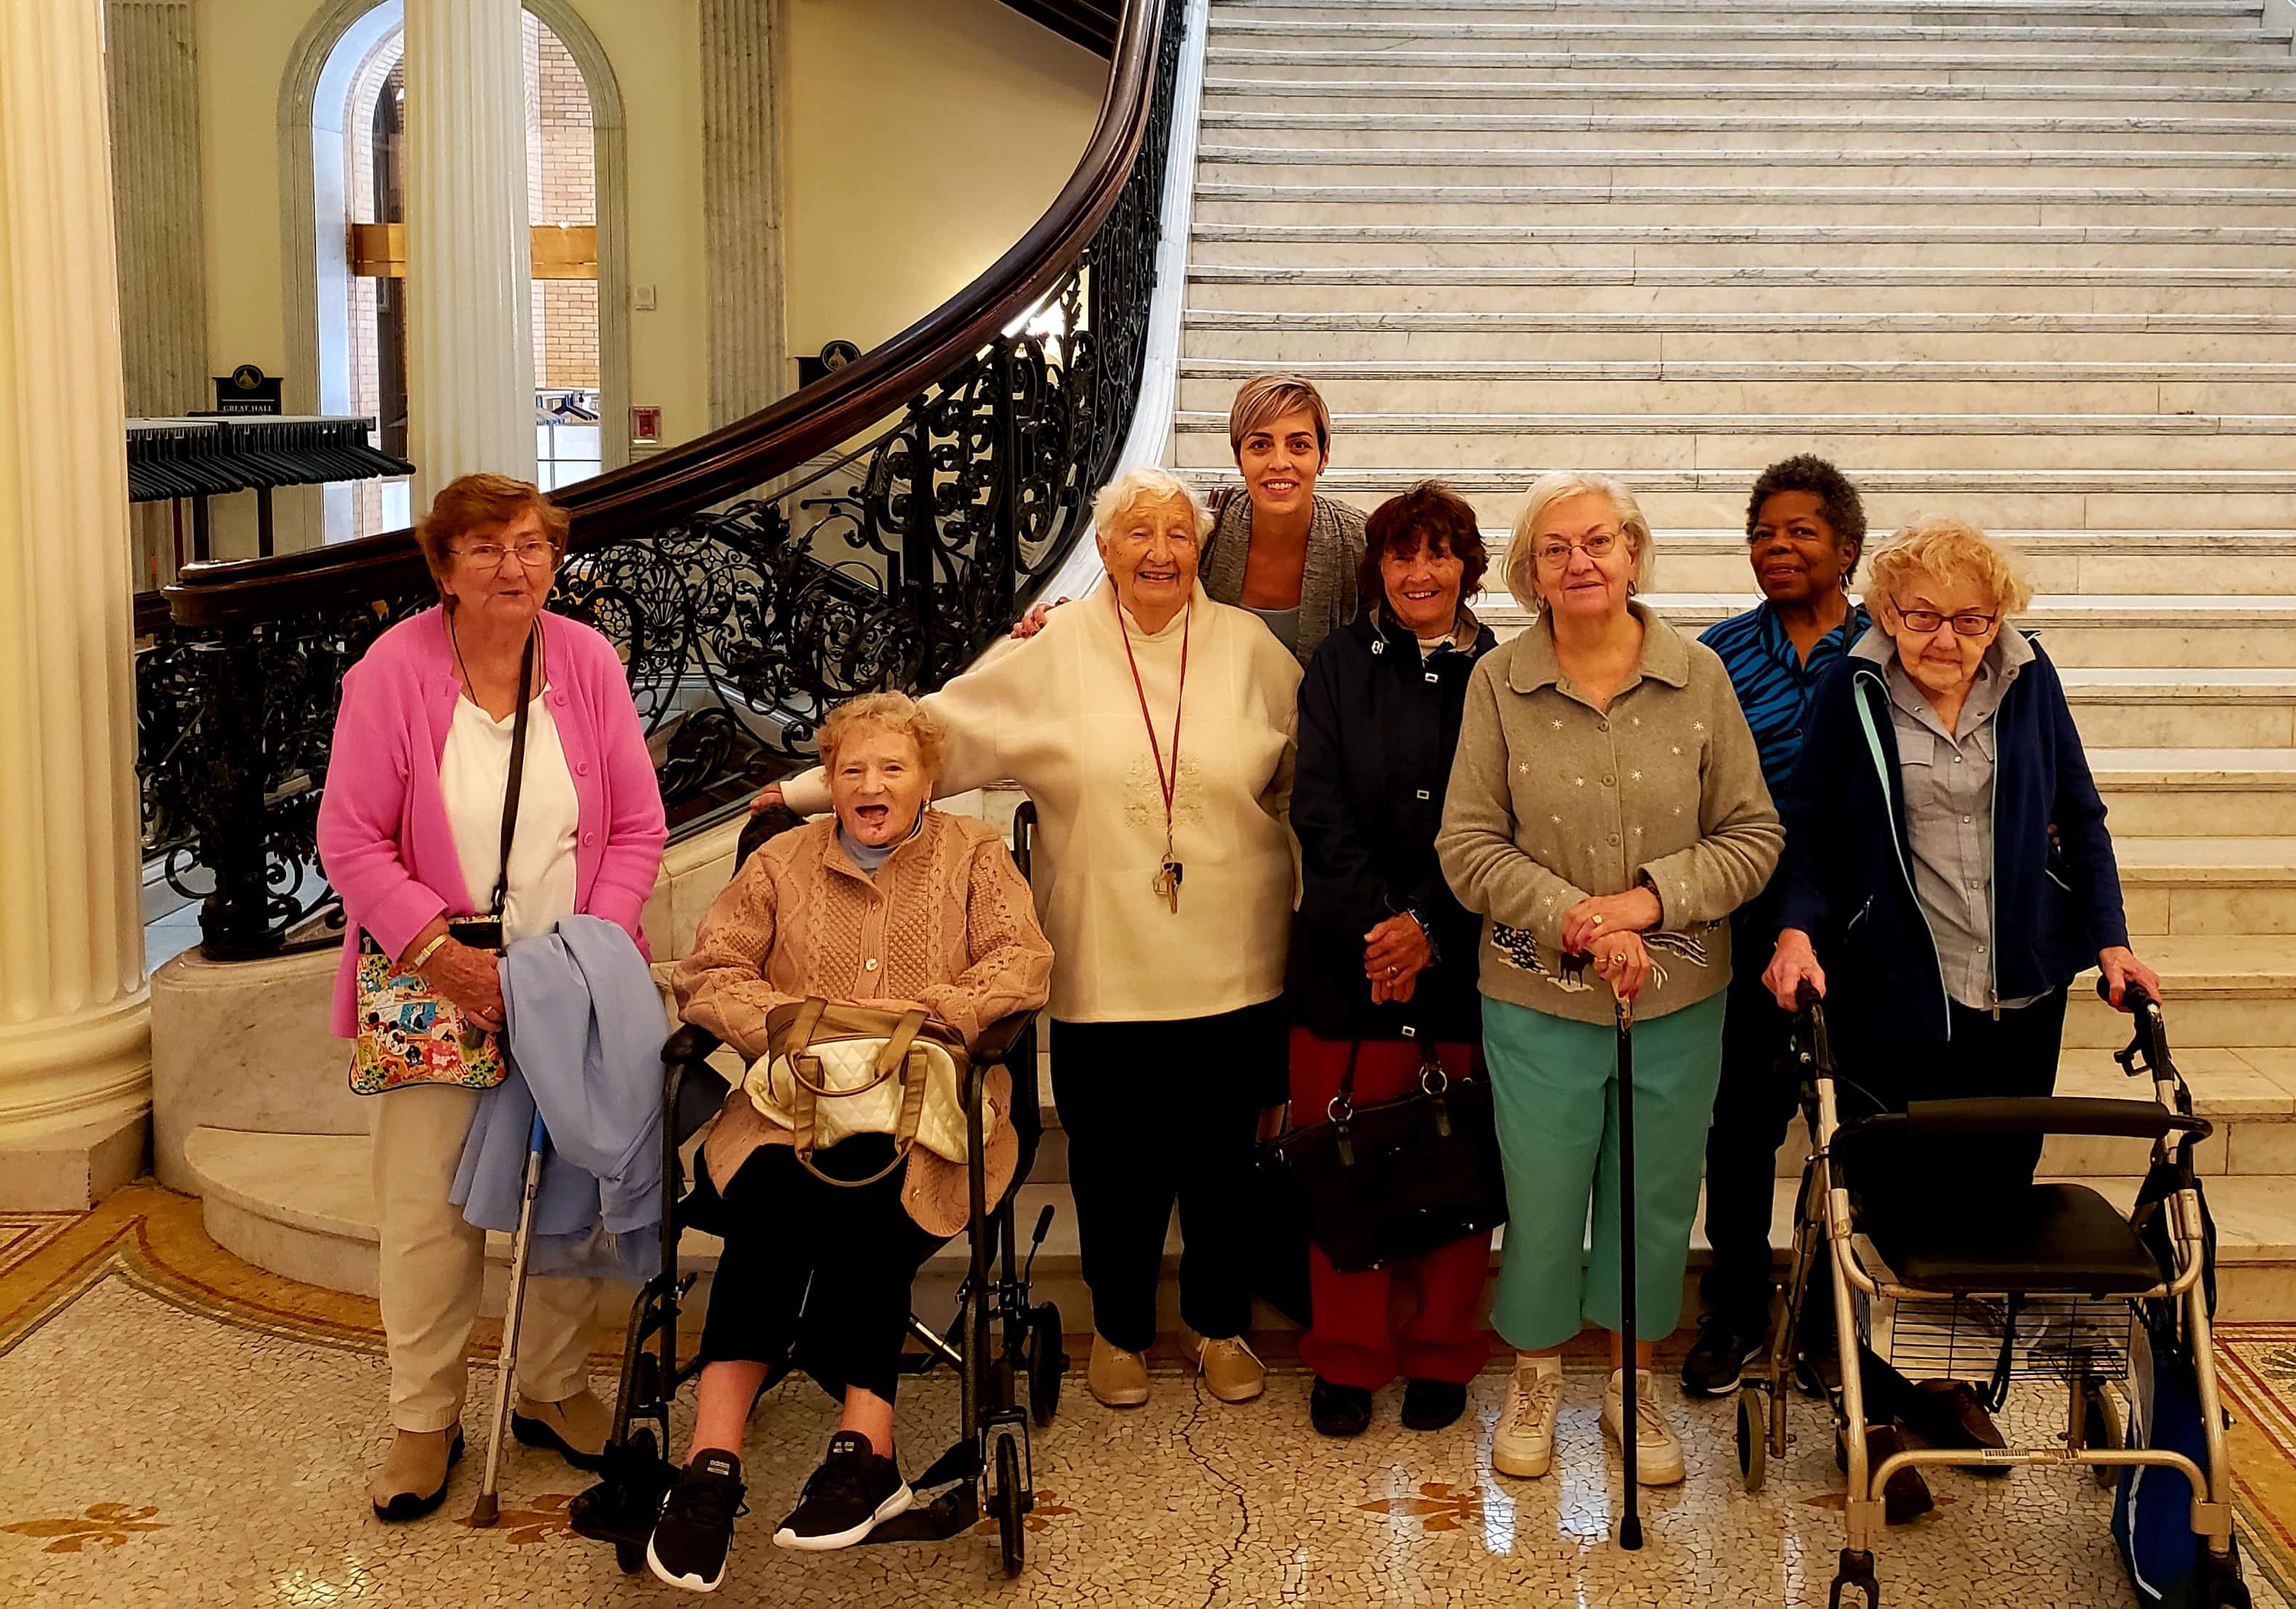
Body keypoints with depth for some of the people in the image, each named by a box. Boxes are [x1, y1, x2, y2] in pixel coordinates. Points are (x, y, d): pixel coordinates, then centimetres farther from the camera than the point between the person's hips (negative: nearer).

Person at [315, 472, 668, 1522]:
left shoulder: (588, 662, 0)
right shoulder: (391, 672, -7)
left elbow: (636, 828, 3)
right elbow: (351, 841, -7)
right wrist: (442, 949, -16)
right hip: (436, 988, -2)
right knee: (427, 1206, -1)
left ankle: (552, 1388, 28)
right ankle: (424, 1418, 17)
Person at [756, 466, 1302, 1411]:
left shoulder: (1248, 648, 4)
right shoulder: (1053, 652, 0)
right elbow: (935, 731, 2)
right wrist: (814, 789, 0)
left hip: (1231, 971, 1)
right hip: (1105, 970, -1)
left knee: (1221, 1155, 10)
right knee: (1114, 1160, 7)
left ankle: (1219, 1325, 31)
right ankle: (1121, 1329, 29)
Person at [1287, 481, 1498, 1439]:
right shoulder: (1338, 667, 5)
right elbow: (1321, 813, -2)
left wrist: (1429, 925, -14)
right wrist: (1376, 929, -14)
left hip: (1464, 961, 0)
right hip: (1349, 958, 0)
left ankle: (1440, 1355, 21)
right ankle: (1347, 1360, 18)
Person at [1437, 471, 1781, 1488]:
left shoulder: (1699, 678, -2)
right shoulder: (1499, 682, -4)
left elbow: (1752, 837, -1)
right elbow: (1468, 845, -6)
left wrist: (1651, 898, -15)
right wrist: (1574, 919, -18)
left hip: (1679, 997, 1)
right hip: (1537, 997, -1)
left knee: (1656, 1200, 13)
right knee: (1542, 1200, 8)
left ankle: (1632, 1383, 34)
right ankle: (1534, 1381, 32)